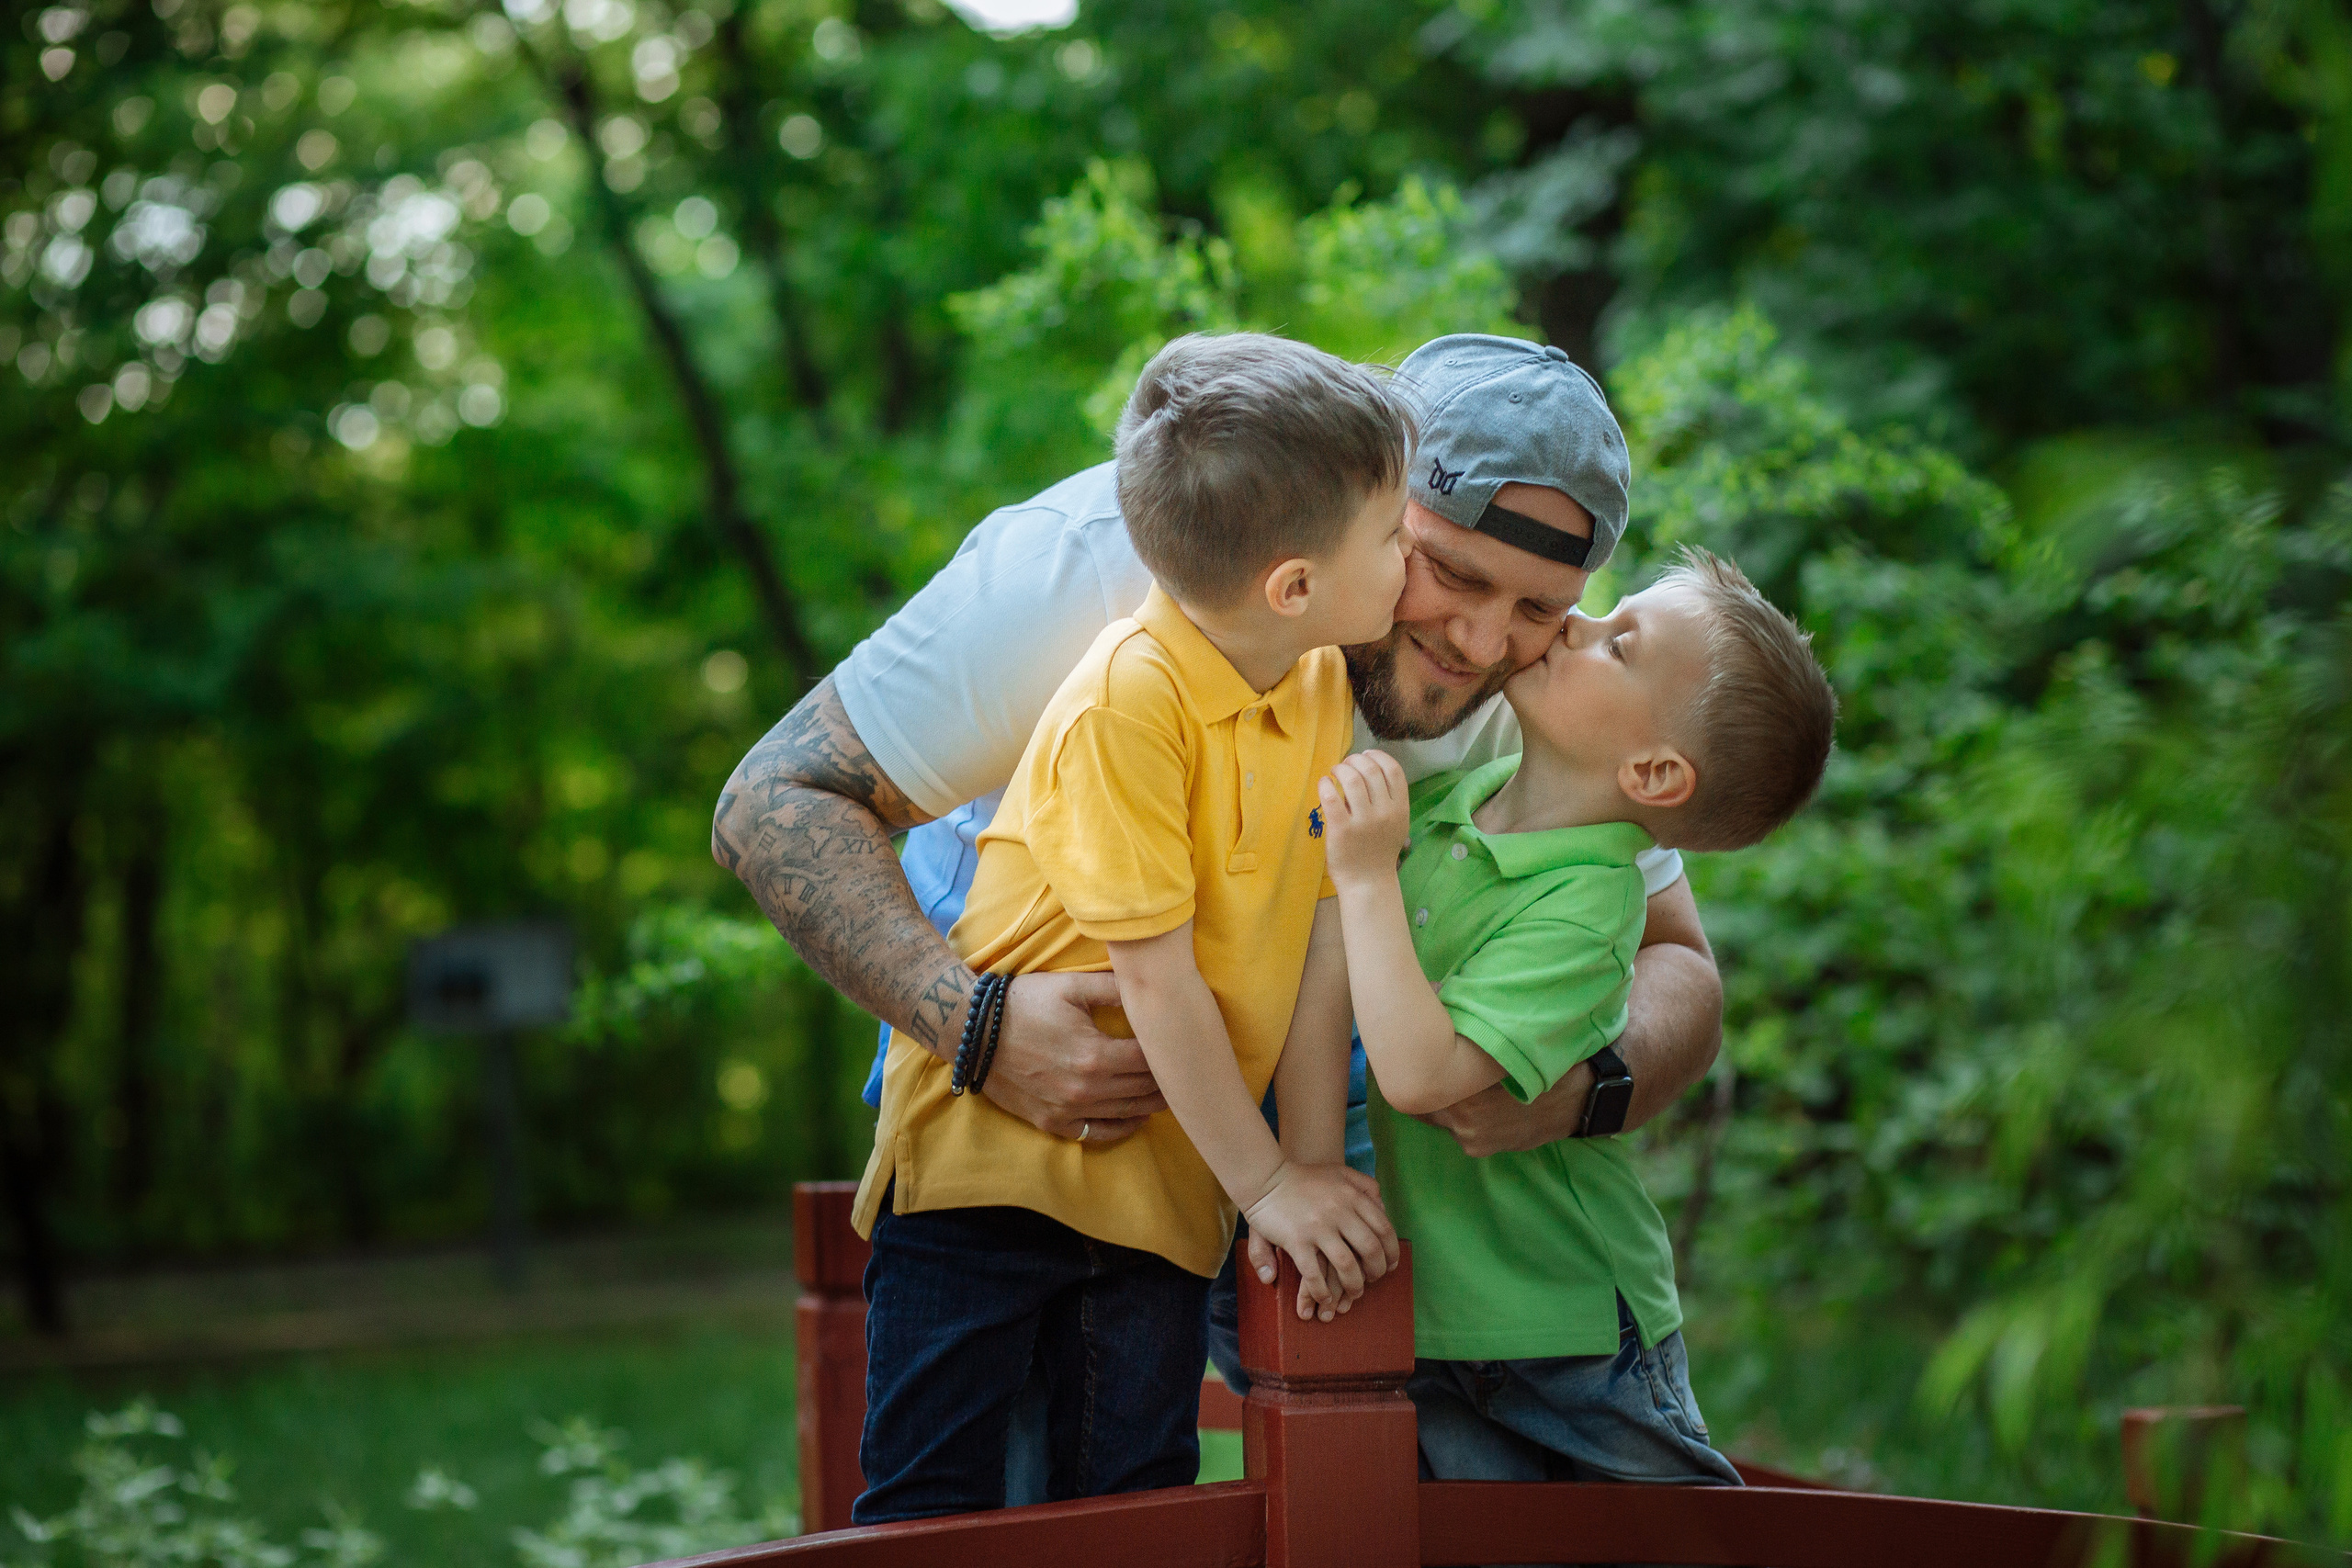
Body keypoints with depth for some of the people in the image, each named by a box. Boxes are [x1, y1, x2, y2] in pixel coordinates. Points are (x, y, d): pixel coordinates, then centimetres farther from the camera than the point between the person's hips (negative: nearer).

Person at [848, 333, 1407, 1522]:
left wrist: (1313, 1164, -5)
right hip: (993, 1151, -6)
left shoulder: (1326, 688, 0)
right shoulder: (1127, 699, -22)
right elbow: (1155, 977, -20)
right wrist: (1268, 1184, -13)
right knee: (932, 1511, -1)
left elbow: (1319, 947, 0)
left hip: (1162, 1186, 6)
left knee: (1135, 1510, 7)